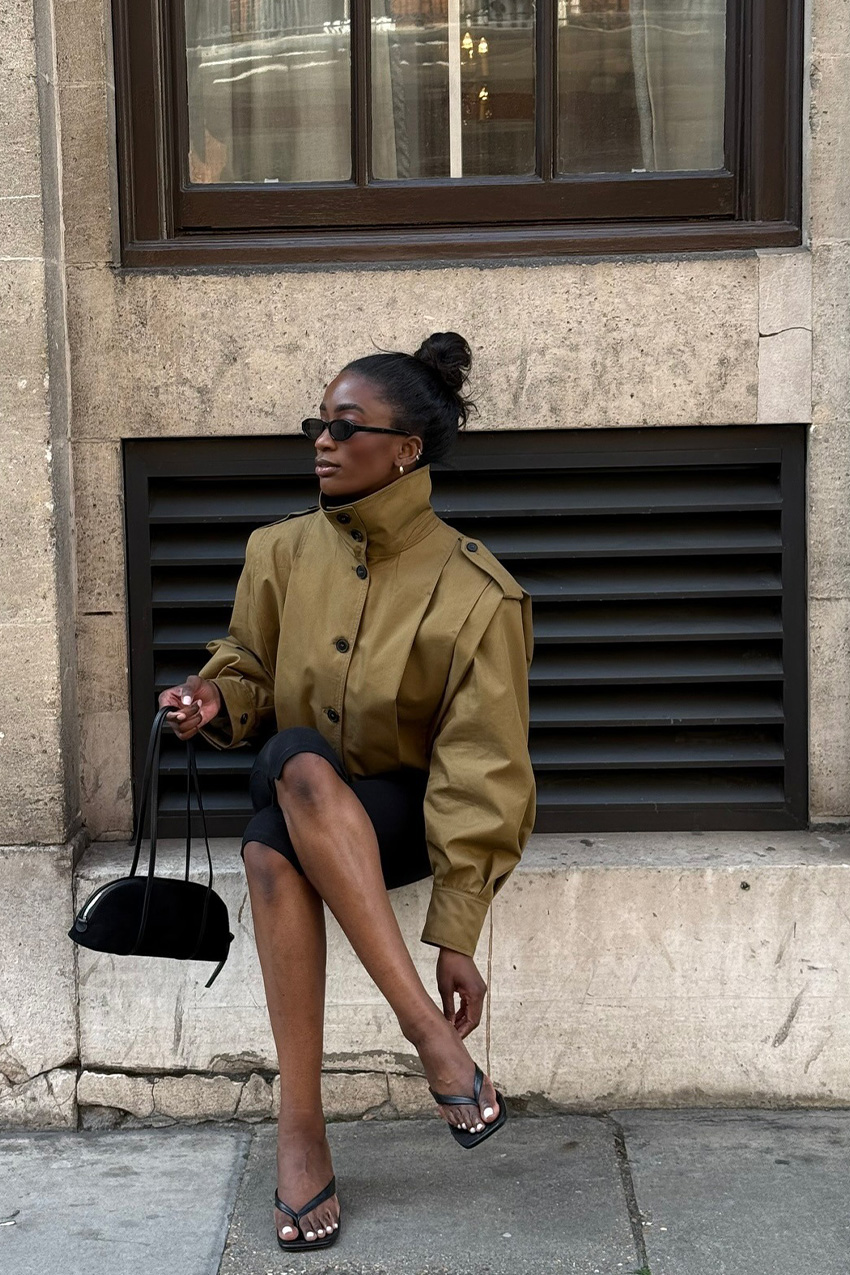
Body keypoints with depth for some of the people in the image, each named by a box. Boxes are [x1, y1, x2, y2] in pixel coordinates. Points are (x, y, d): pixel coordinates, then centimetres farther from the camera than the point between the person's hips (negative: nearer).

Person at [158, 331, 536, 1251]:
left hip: (406, 816, -4)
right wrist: (219, 699, -10)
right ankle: (425, 1025, -35)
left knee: (272, 842, -35)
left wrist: (457, 935, -19)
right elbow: (251, 667, 16)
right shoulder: (283, 552, 2)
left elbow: (480, 774, -14)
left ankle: (300, 1130, -31)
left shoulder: (473, 595, -11)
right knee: (298, 761, -34)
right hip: (305, 808, 4)